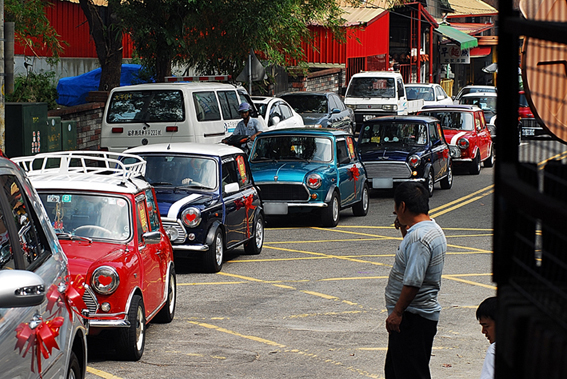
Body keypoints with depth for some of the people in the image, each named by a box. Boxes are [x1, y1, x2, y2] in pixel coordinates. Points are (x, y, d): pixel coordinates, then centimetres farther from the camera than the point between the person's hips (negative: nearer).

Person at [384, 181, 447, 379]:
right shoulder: (433, 229, 10)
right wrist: (405, 231, 15)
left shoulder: (419, 237, -23)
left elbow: (413, 282, -26)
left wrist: (397, 312, -20)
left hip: (412, 317, -11)